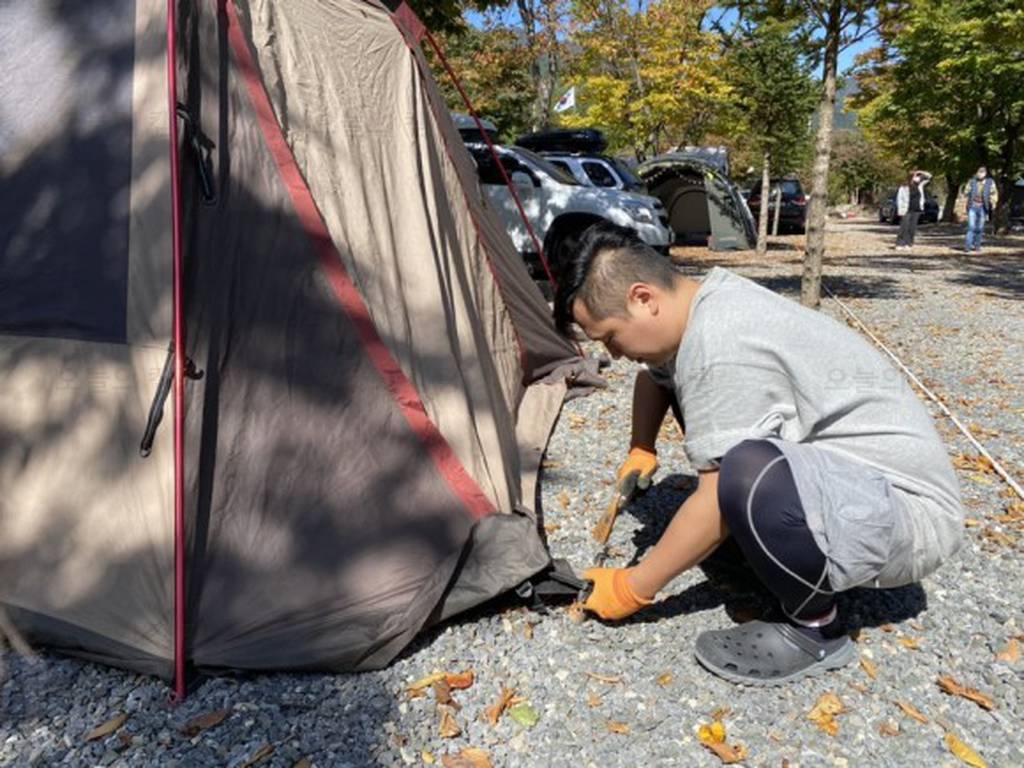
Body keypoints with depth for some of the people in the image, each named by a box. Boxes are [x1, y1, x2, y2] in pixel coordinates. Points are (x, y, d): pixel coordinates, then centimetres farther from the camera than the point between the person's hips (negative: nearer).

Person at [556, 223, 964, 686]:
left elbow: (719, 502, -24)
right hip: (837, 466, 9)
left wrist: (632, 590, -13)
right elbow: (655, 375, 23)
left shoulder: (722, 349, -28)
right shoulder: (706, 303, 1)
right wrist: (639, 454, 11)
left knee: (754, 478, -39)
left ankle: (814, 630, -10)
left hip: (910, 508, -9)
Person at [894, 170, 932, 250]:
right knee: (904, 228, -8)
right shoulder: (904, 188, -7)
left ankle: (908, 244, 6)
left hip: (916, 210, 5)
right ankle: (899, 244, -6)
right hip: (907, 211, -5)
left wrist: (921, 173, 5)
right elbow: (899, 199, -5)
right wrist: (901, 210, -10)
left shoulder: (920, 185, 9)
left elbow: (929, 177, 18)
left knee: (912, 228, 3)